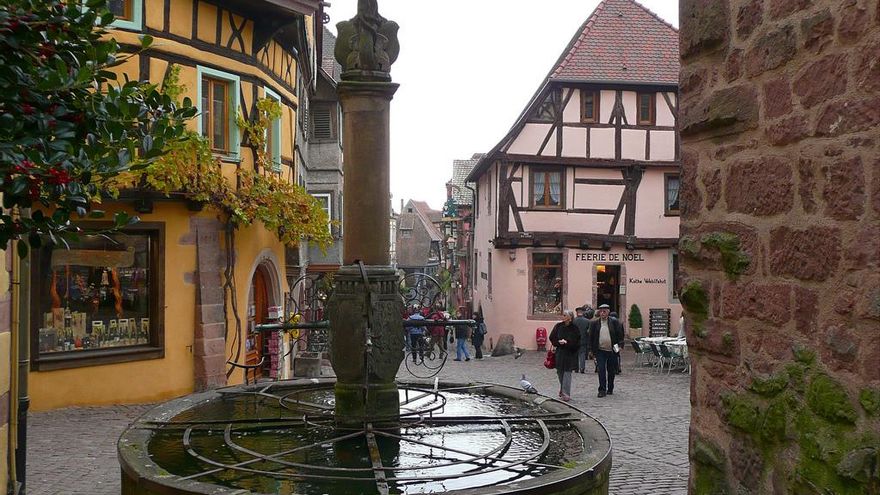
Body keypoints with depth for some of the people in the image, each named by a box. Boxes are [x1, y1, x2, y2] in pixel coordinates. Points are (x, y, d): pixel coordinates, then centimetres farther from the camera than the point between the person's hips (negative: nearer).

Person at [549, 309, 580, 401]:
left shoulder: (574, 328, -5)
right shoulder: (558, 326, 3)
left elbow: (577, 342, -6)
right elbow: (552, 338, 5)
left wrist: (567, 342, -15)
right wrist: (559, 342, -11)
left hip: (570, 353, -3)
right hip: (560, 352, 3)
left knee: (567, 373, -7)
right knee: (560, 372, 10)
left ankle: (566, 393, -7)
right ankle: (562, 390, 31)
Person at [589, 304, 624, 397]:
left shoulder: (614, 322, 0)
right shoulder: (594, 323, 3)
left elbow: (620, 334, 6)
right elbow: (591, 337, 7)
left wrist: (619, 344, -4)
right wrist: (592, 350, 5)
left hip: (612, 351, 0)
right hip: (600, 351, 0)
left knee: (611, 371, 10)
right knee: (601, 370, -9)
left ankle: (610, 389, 23)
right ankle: (602, 390, -6)